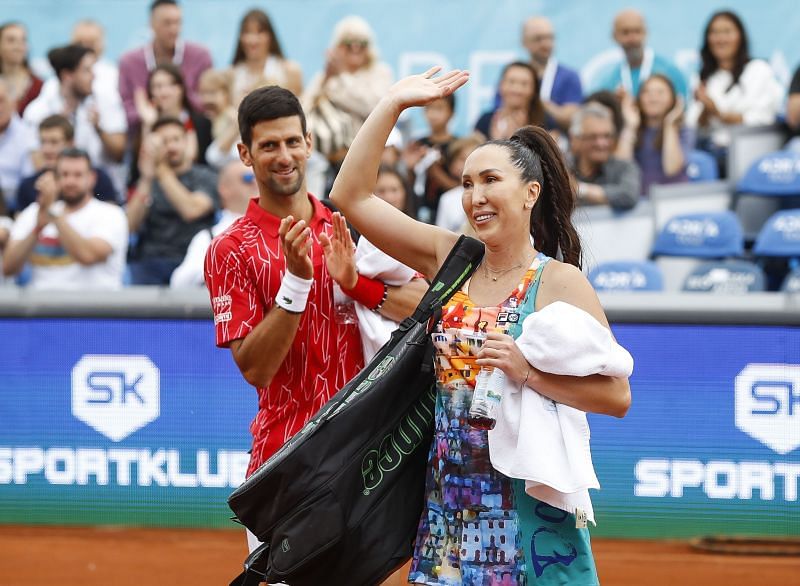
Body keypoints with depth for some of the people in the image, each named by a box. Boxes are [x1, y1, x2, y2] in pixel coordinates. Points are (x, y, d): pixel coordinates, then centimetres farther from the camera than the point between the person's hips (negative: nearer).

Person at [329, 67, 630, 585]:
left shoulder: (560, 282, -6)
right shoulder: (450, 258, 7)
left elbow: (617, 395, -11)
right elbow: (352, 195, 6)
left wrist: (527, 371, -20)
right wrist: (392, 103, 5)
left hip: (526, 498, -4)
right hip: (449, 497, 4)